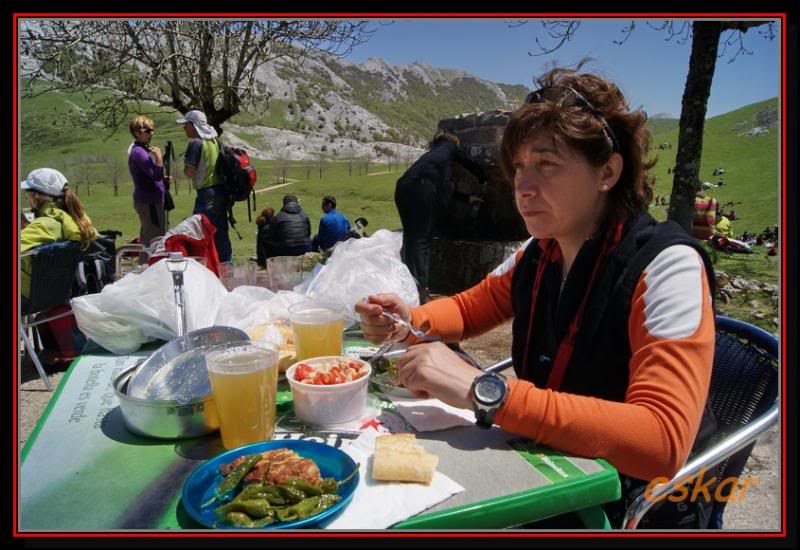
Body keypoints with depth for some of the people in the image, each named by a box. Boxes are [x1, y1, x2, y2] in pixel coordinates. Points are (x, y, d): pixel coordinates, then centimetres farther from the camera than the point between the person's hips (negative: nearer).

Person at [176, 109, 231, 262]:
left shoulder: (196, 143, -11)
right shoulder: (215, 140, 13)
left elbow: (189, 172, -15)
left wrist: (185, 163, 4)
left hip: (207, 194, -8)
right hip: (221, 190, 8)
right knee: (221, 234, 13)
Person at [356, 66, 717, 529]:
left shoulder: (665, 266, -23)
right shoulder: (537, 254, -4)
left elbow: (661, 441, -32)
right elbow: (468, 307, 13)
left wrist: (484, 392, -40)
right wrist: (409, 322, -9)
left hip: (634, 504, -5)